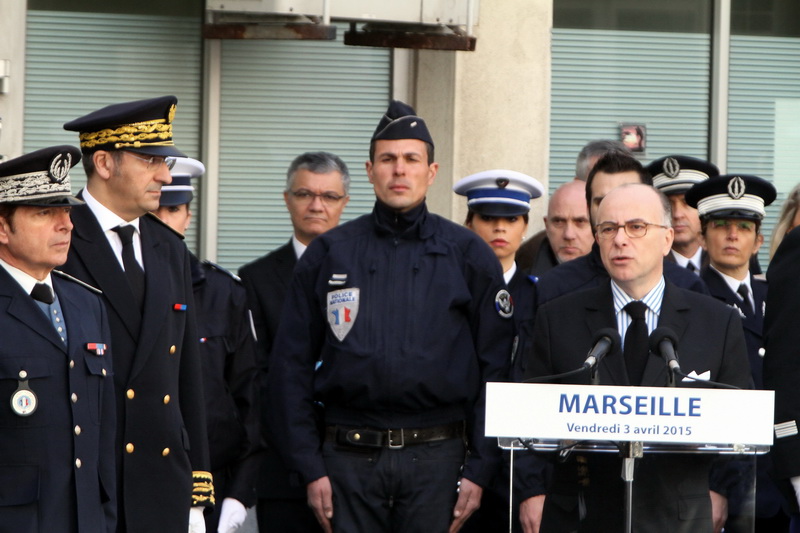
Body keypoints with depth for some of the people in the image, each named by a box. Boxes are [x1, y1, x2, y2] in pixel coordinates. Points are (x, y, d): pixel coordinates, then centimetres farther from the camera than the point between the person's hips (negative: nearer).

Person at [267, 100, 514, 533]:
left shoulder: (468, 255, 7)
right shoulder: (329, 253, 8)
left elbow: (495, 369, 5)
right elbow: (291, 365, 8)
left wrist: (480, 468, -2)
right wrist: (310, 467, 1)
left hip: (436, 459, 0)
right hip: (349, 459, 1)